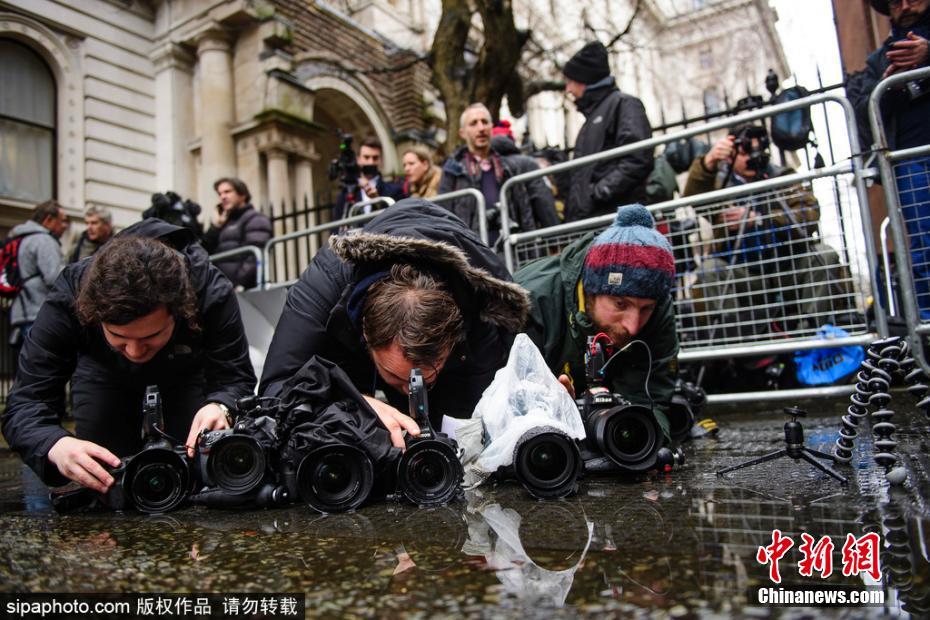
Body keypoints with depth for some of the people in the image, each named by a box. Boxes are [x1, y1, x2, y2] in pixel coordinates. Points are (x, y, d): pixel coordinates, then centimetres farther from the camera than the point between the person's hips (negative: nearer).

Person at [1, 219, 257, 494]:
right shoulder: (67, 300, -39)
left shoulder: (213, 293, -42)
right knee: (102, 476, -8)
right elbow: (25, 402, -37)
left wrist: (220, 406, -60)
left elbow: (236, 378, -35)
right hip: (103, 367, 1)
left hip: (188, 366, 0)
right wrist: (56, 445, -61)